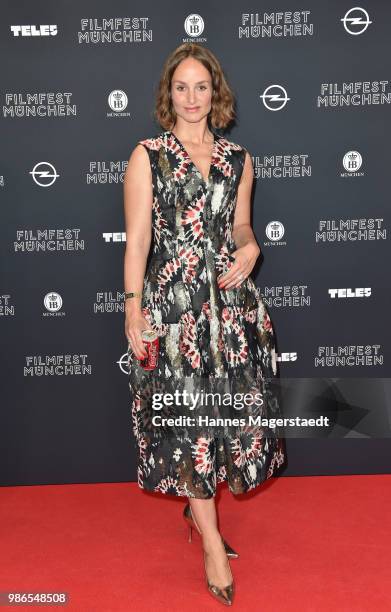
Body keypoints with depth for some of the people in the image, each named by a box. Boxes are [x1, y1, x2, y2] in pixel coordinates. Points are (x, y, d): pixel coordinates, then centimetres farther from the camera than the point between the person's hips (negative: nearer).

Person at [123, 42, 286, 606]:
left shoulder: (237, 158, 10)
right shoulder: (147, 156, 0)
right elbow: (137, 238, -4)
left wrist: (249, 247, -6)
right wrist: (133, 306, -11)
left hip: (231, 300, 4)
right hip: (173, 301, -4)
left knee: (233, 406, 8)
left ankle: (197, 506, 32)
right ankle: (211, 541, 12)